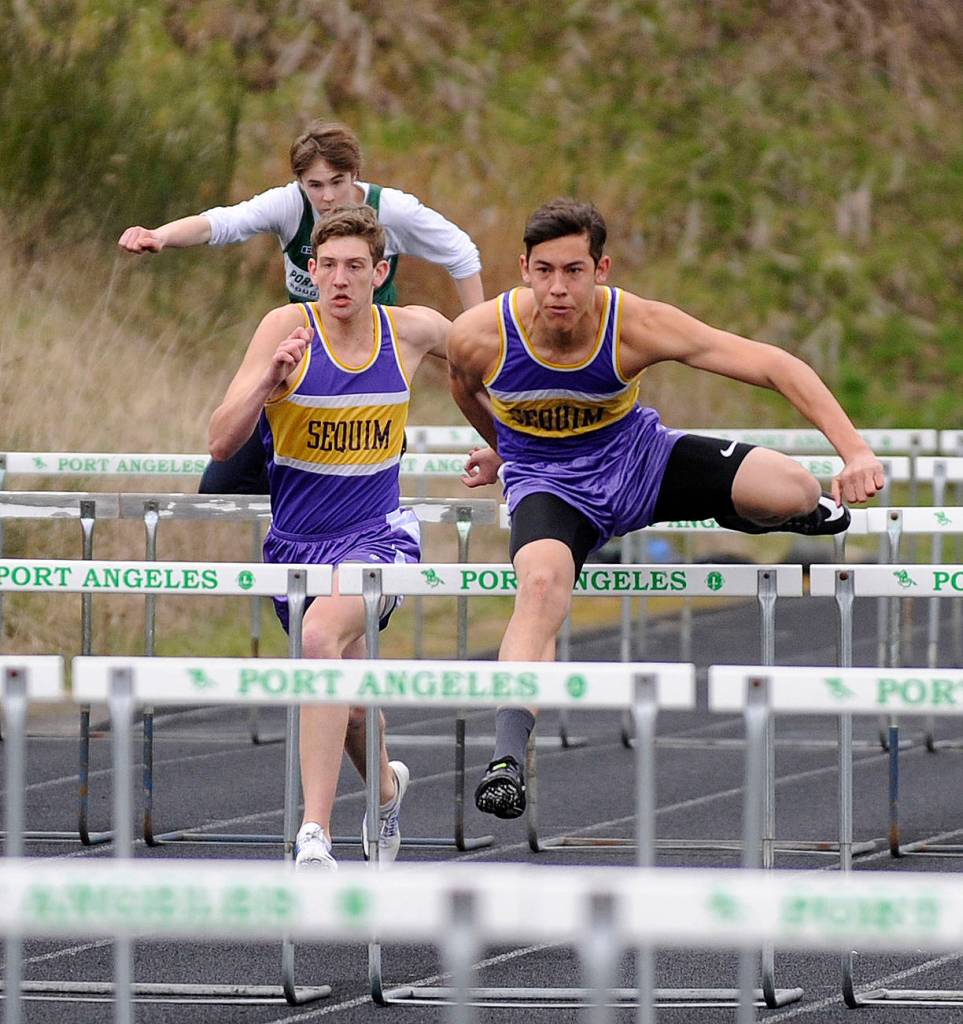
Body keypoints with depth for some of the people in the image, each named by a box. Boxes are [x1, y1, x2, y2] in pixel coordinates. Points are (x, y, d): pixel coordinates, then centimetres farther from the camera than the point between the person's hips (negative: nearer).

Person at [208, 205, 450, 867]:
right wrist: (269, 378, -31)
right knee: (344, 704, 16)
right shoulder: (288, 327, -11)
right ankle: (386, 784, 54)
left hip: (377, 534, -2)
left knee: (321, 634, -33)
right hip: (296, 540, 2)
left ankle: (315, 836, -38)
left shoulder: (415, 331, -5)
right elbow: (221, 444, -16)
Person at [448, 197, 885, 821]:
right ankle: (509, 758, -40)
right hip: (547, 484, -1)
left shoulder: (638, 325, -26)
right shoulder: (478, 336, -23)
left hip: (637, 458, 1)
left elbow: (774, 365, -25)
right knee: (542, 583, -36)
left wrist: (854, 451, -34)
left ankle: (747, 513, 22)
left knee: (792, 490, -18)